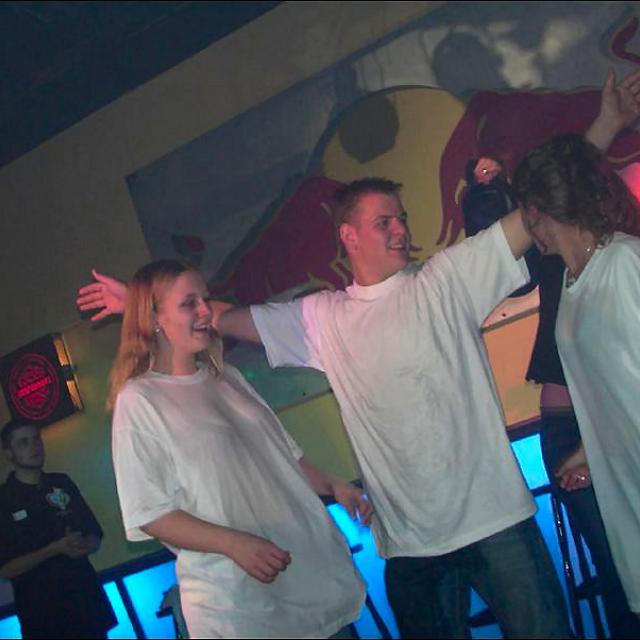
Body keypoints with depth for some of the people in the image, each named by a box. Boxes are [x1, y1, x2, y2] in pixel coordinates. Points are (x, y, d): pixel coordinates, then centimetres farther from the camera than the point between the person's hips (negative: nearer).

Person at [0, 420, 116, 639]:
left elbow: (95, 538, 10)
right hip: (42, 613, -3)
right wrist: (56, 549, -19)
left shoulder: (62, 483, 8)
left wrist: (81, 545, -13)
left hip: (87, 600, 4)